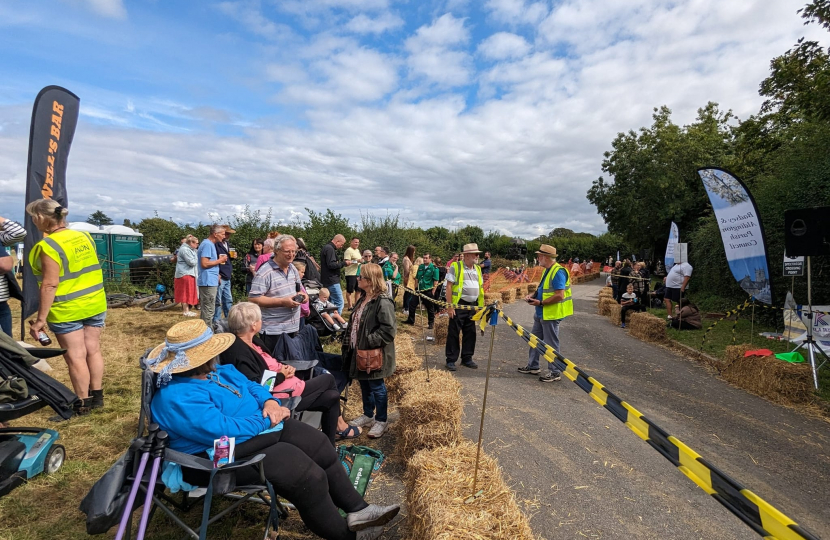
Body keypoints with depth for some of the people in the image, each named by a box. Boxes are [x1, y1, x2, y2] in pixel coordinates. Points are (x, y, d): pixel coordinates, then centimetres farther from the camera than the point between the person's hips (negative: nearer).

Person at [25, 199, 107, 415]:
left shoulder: (48, 247, -17)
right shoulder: (84, 237, 4)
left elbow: (50, 285, -19)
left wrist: (41, 319, -15)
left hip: (67, 310, -7)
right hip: (95, 304, 7)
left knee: (75, 356, 3)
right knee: (93, 350, 13)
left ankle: (82, 403, 12)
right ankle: (97, 396, 22)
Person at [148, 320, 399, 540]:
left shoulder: (217, 372, 6)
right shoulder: (178, 398, -25)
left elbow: (251, 386, 14)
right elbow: (224, 431, -32)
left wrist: (270, 402, -8)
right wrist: (266, 420, -19)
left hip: (261, 428, 10)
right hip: (225, 455, -10)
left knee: (320, 446, 2)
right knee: (306, 474, -18)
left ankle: (357, 509, 12)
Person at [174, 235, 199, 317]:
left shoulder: (189, 249, 19)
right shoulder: (185, 249, -15)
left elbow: (194, 261, 24)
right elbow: (192, 262, -20)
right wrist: (198, 258, -5)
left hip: (188, 274, 10)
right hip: (185, 274, -10)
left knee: (188, 293, 13)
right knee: (186, 293, -5)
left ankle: (186, 310, 19)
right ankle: (186, 311, -1)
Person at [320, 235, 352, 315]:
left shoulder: (326, 248, 18)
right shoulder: (330, 249, -14)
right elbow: (331, 265, -22)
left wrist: (342, 263, 10)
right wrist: (344, 263, -11)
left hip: (327, 281, 11)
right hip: (332, 281, -11)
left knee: (332, 302, 15)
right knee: (339, 302, -9)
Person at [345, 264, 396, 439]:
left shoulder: (383, 302, -22)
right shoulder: (363, 299, 8)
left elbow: (389, 330, -26)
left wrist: (367, 342, -22)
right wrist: (350, 343, 10)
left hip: (373, 354, -9)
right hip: (359, 351, 9)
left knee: (376, 386, 5)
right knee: (364, 384, 20)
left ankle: (381, 421, 22)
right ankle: (368, 415, 37)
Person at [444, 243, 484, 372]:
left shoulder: (477, 269, 13)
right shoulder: (455, 267, -7)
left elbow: (480, 288, 18)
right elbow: (449, 287, -10)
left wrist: (481, 306, 13)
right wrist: (449, 306, -15)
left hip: (473, 306, 6)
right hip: (458, 305, -6)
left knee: (470, 333, 11)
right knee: (453, 333, 0)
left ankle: (467, 358, 24)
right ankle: (451, 360, 9)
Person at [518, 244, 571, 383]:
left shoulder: (558, 272, -21)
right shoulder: (547, 270, 11)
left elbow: (560, 295, -26)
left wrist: (540, 303, -22)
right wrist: (532, 295, 4)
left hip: (551, 314, -10)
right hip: (541, 313, 10)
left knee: (551, 344, 1)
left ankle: (555, 373, 15)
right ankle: (532, 366, 32)